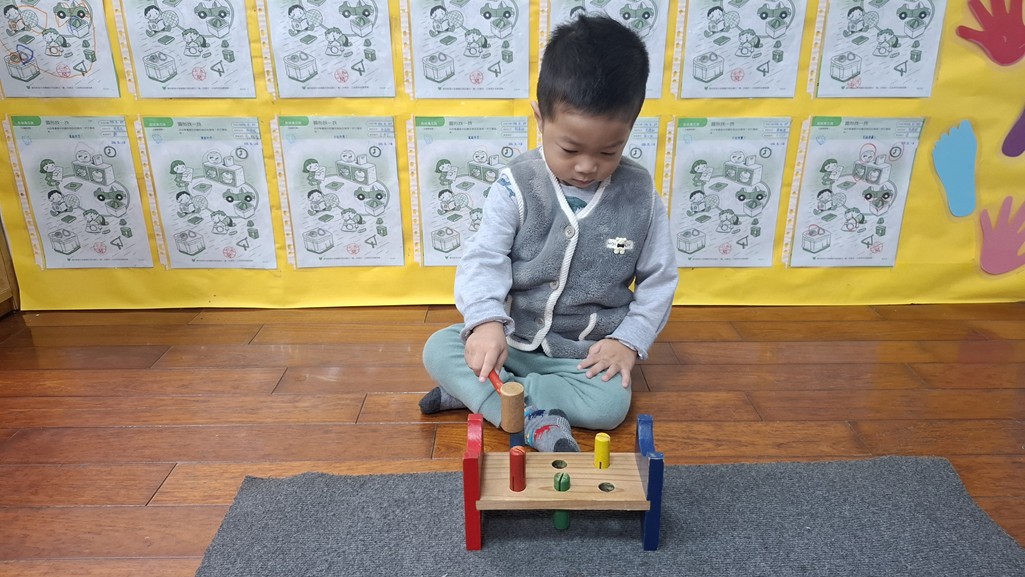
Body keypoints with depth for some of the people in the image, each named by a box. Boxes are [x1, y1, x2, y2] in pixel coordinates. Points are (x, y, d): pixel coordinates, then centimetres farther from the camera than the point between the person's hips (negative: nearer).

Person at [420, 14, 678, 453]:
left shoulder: (640, 195, -7)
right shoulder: (517, 185, -11)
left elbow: (659, 278, 2)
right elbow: (484, 260, -15)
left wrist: (629, 340, -10)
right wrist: (487, 322, -34)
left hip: (590, 353, 0)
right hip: (514, 340, 1)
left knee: (611, 404, -28)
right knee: (439, 348, -18)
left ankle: (474, 391, -16)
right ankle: (538, 420, -25)